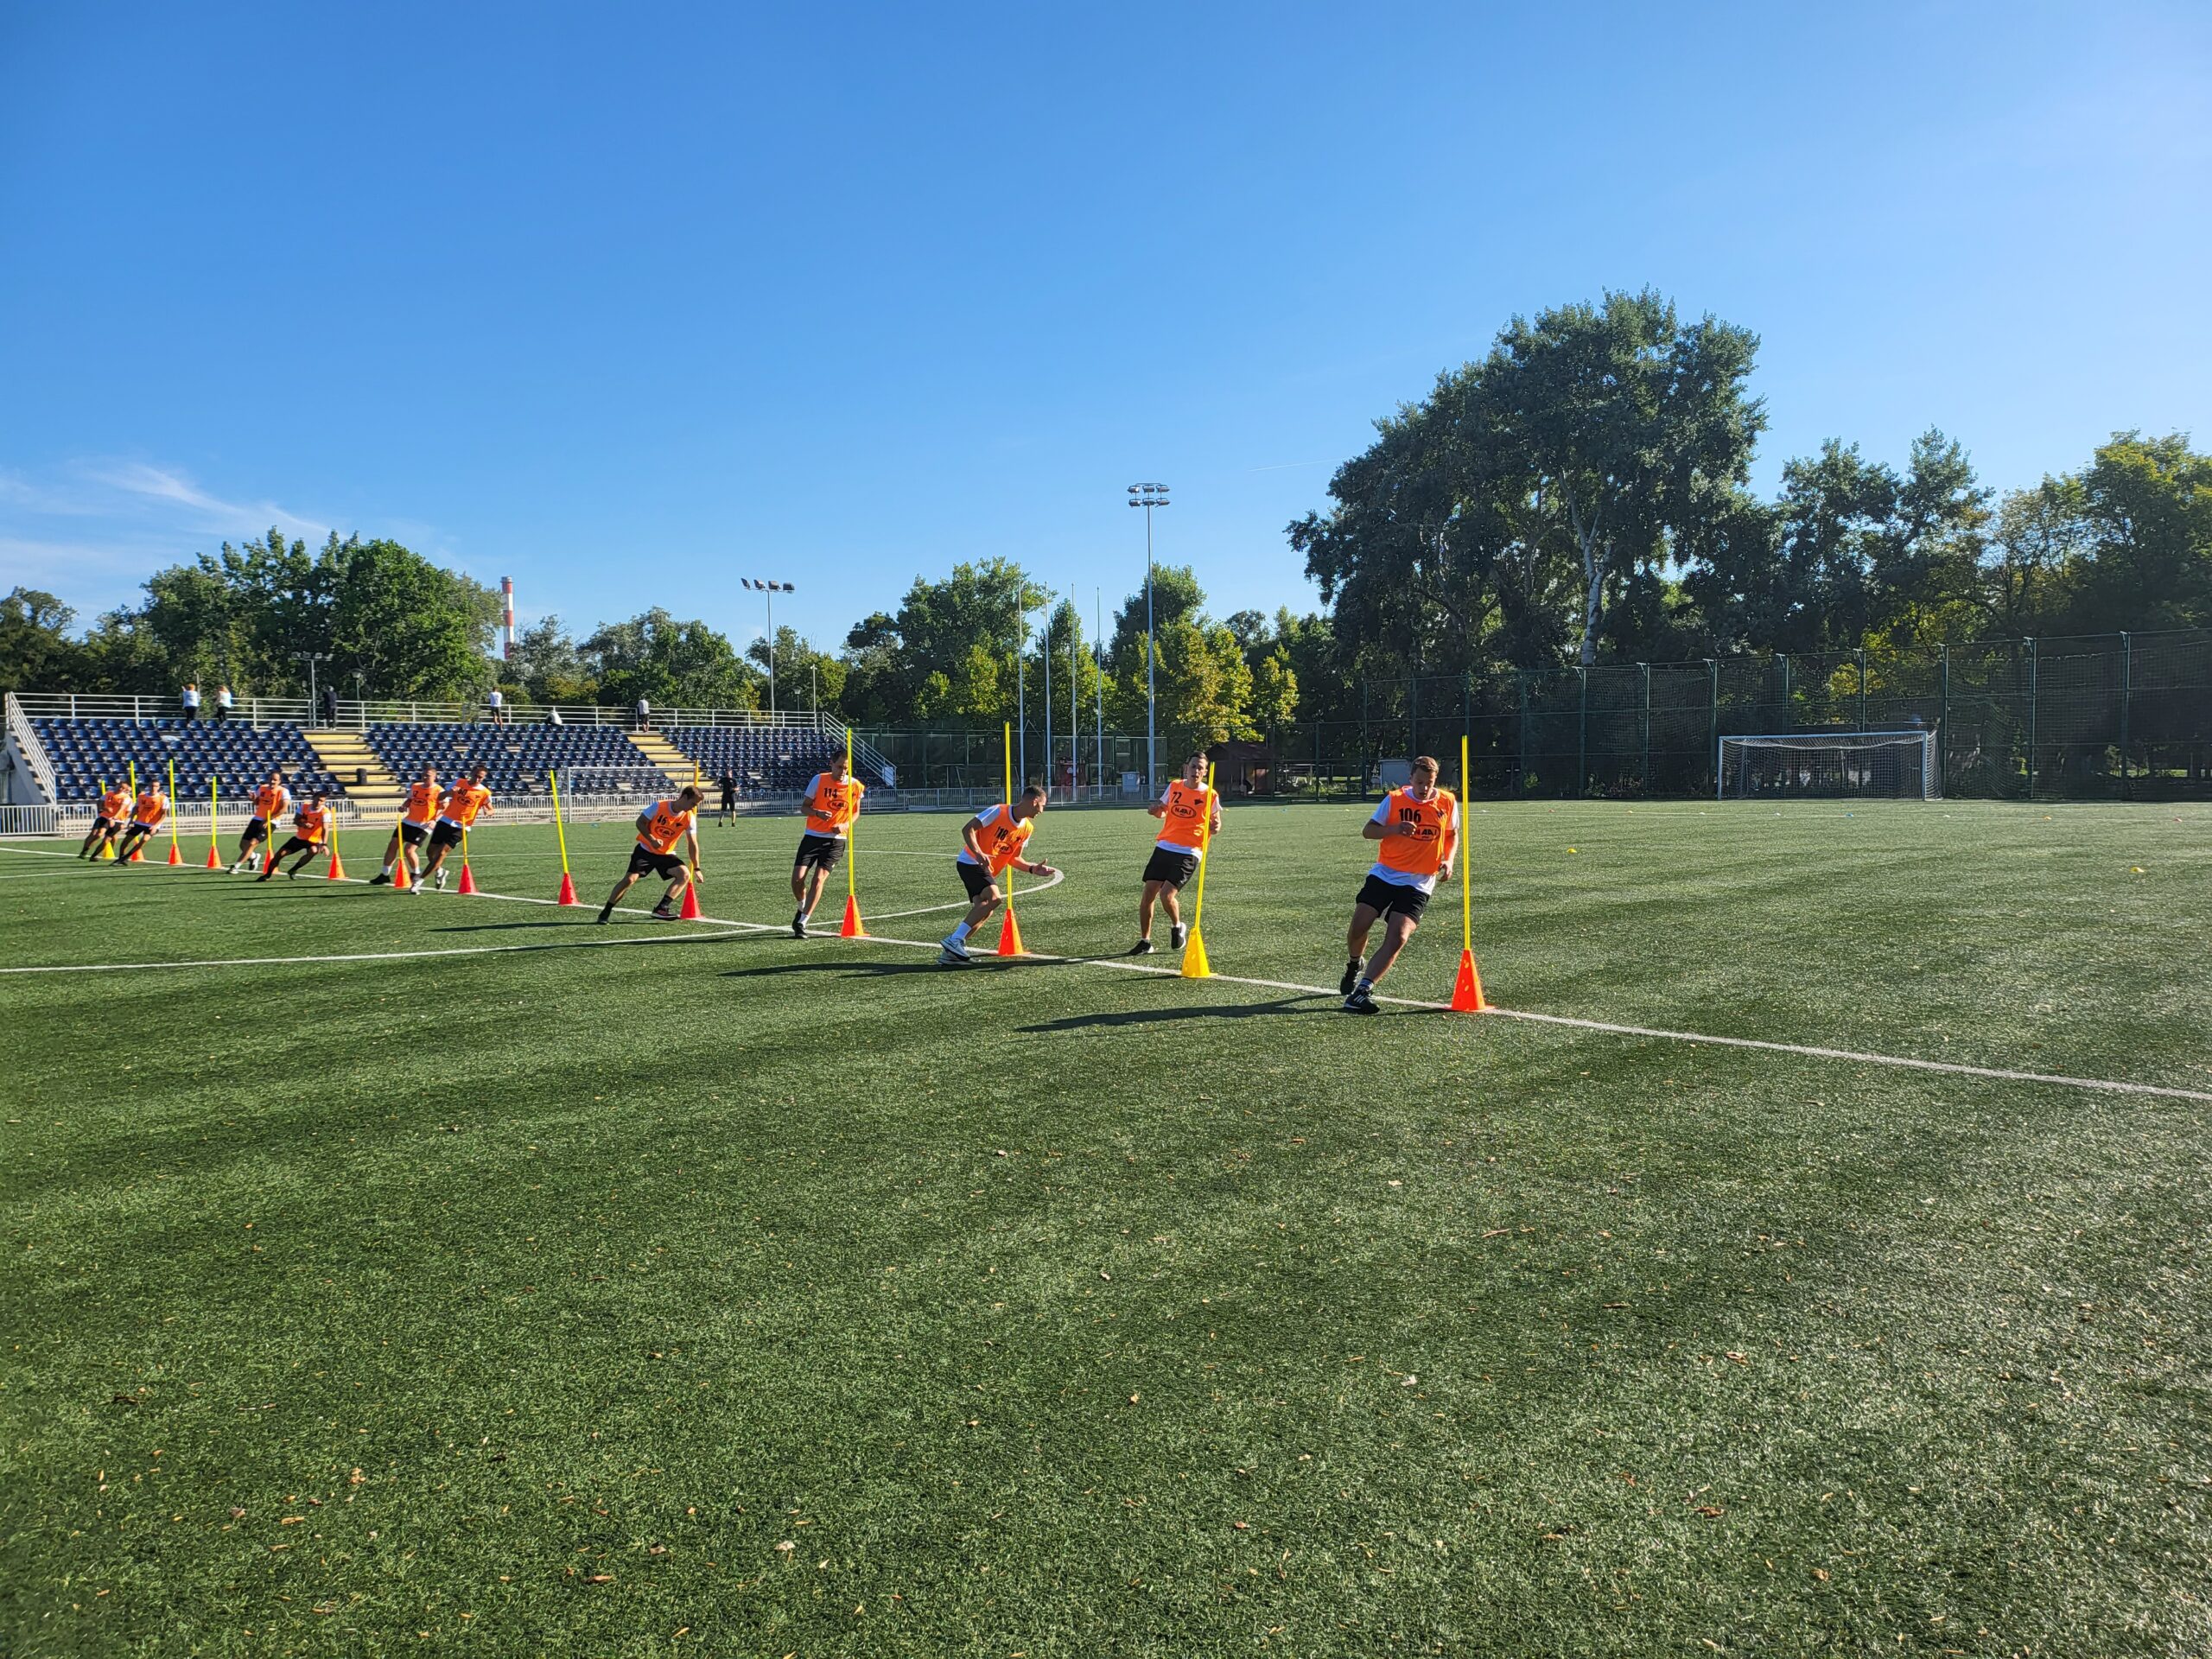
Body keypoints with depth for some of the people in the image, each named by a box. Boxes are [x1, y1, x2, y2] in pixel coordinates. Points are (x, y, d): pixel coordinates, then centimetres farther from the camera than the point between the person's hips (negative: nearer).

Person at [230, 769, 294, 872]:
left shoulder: (283, 791, -9)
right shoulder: (262, 788, 7)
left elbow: (284, 809, -18)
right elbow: (256, 803, 20)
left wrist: (269, 819, -22)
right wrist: (253, 799, -5)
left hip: (270, 823, -6)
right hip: (257, 819, 6)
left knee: (253, 843, -18)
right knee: (243, 845, 6)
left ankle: (236, 866, -11)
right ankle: (253, 857, 38)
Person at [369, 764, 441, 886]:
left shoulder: (438, 791, -9)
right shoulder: (415, 787, 11)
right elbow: (409, 800, 23)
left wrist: (435, 820, -25)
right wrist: (403, 807, 1)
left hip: (423, 826, -7)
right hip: (407, 821, 7)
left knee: (408, 850, -14)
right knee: (392, 846, 4)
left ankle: (415, 874, 12)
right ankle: (384, 875, 14)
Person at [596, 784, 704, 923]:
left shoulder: (690, 818, -12)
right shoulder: (659, 806, -19)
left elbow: (692, 844, -6)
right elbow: (640, 822, -11)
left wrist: (696, 868, -5)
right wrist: (652, 840, -24)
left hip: (666, 854, 3)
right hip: (646, 849, -3)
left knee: (685, 875, -19)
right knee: (629, 879, -14)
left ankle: (661, 909, -20)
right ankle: (605, 912, 2)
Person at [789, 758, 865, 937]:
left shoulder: (856, 786, -2)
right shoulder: (819, 780, -6)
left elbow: (856, 811, 12)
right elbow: (805, 806, 1)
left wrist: (845, 825, -9)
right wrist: (817, 813, -22)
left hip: (836, 840, 0)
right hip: (812, 836, 0)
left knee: (819, 879, -14)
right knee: (797, 879, -9)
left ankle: (801, 923, -5)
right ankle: (803, 908, 24)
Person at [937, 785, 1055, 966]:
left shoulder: (1027, 829, 8)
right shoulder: (998, 812, -15)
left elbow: (1013, 858, 15)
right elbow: (967, 829, -17)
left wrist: (1033, 869, 1)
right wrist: (978, 853, -30)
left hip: (988, 871, 9)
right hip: (970, 862, -9)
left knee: (983, 912, -2)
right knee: (994, 898, -26)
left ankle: (950, 952, 4)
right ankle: (955, 939, -24)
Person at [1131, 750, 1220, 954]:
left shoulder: (1211, 795, -3)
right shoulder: (1174, 786, 7)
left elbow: (1215, 824, 7)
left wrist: (1215, 828, -17)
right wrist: (1155, 811, -2)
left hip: (1188, 853, -4)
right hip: (1164, 847, 4)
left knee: (1167, 895, -17)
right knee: (1148, 894, -1)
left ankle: (1177, 926, 14)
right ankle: (1145, 942, 14)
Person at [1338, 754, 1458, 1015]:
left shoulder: (1447, 803, 1)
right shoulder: (1394, 799, -3)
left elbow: (1452, 835, 17)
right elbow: (1367, 830, -1)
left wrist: (1448, 860, -1)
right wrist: (1395, 828, -20)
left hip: (1418, 884, 0)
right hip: (1384, 874, 0)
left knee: (1397, 938, -17)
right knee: (1358, 927, -7)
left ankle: (1362, 991, -15)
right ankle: (1354, 966, 28)